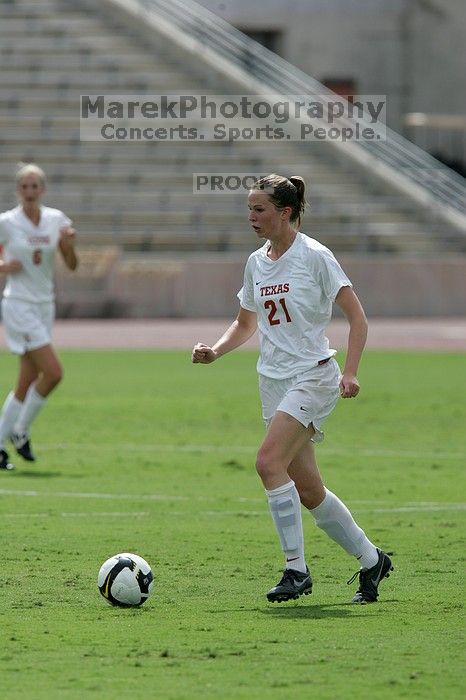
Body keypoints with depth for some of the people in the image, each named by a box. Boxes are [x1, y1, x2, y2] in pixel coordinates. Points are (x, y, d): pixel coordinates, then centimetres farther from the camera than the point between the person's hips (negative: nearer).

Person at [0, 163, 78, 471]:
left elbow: (72, 265, 3)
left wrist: (69, 244, -17)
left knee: (28, 383, 6)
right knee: (53, 372, -16)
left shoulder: (56, 219, 4)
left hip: (45, 306, 5)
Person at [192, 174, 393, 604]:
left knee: (269, 461, -24)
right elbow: (246, 323, 23)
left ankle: (296, 569, -17)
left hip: (313, 376, -7)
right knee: (308, 490, 7)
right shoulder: (256, 263, 10)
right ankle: (370, 559, 24)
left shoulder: (314, 256, -9)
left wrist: (350, 372, -19)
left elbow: (356, 316, -8)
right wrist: (215, 350, 5)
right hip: (274, 382, 7)